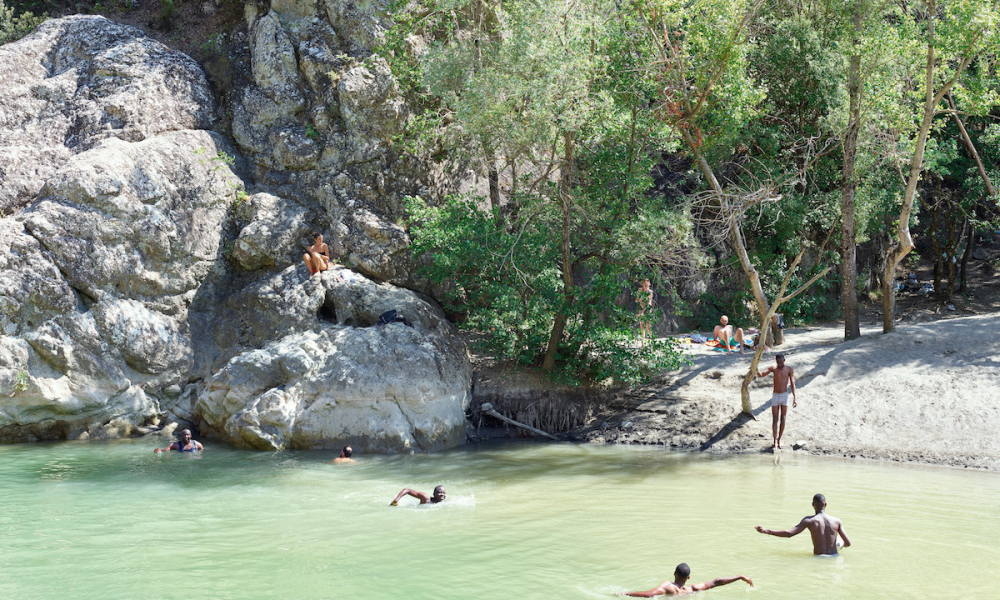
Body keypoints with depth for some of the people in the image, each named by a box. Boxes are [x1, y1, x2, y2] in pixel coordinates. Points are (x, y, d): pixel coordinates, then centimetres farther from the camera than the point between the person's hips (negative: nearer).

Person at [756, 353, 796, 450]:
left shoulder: (789, 370, -4)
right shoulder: (773, 369, -1)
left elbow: (792, 384, -5)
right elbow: (761, 375, -8)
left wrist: (794, 398, -10)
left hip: (784, 396, 0)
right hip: (775, 396, 0)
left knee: (783, 419, 4)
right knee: (775, 420, -2)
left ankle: (779, 439, 20)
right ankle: (774, 442, -1)